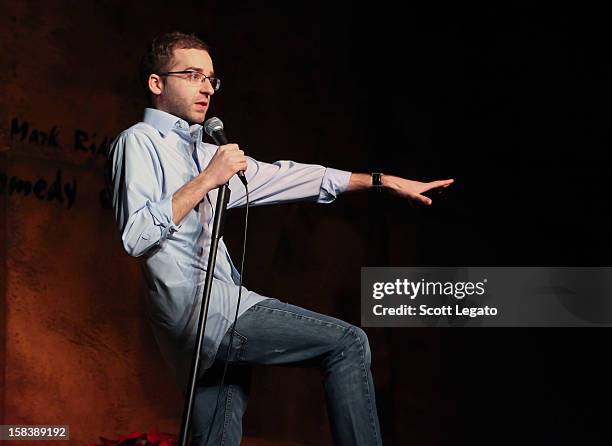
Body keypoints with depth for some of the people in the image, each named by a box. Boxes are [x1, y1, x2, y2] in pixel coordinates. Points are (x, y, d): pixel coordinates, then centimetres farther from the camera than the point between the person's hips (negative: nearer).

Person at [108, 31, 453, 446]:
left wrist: (384, 181, 20)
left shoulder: (204, 153, 23)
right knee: (348, 343, -9)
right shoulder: (139, 141, -1)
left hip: (216, 313, 8)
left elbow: (282, 177, 22)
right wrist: (206, 180, -13)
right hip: (197, 306, -8)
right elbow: (135, 235, -15)